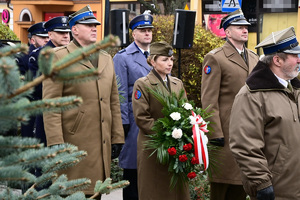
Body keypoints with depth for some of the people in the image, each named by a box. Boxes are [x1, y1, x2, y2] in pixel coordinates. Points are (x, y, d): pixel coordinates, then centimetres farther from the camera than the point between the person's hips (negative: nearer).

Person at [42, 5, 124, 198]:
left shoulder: (106, 58, 17)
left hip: (102, 144, 6)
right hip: (73, 142, -6)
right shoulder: (59, 57, -3)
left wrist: (117, 137, 12)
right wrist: (56, 144, -16)